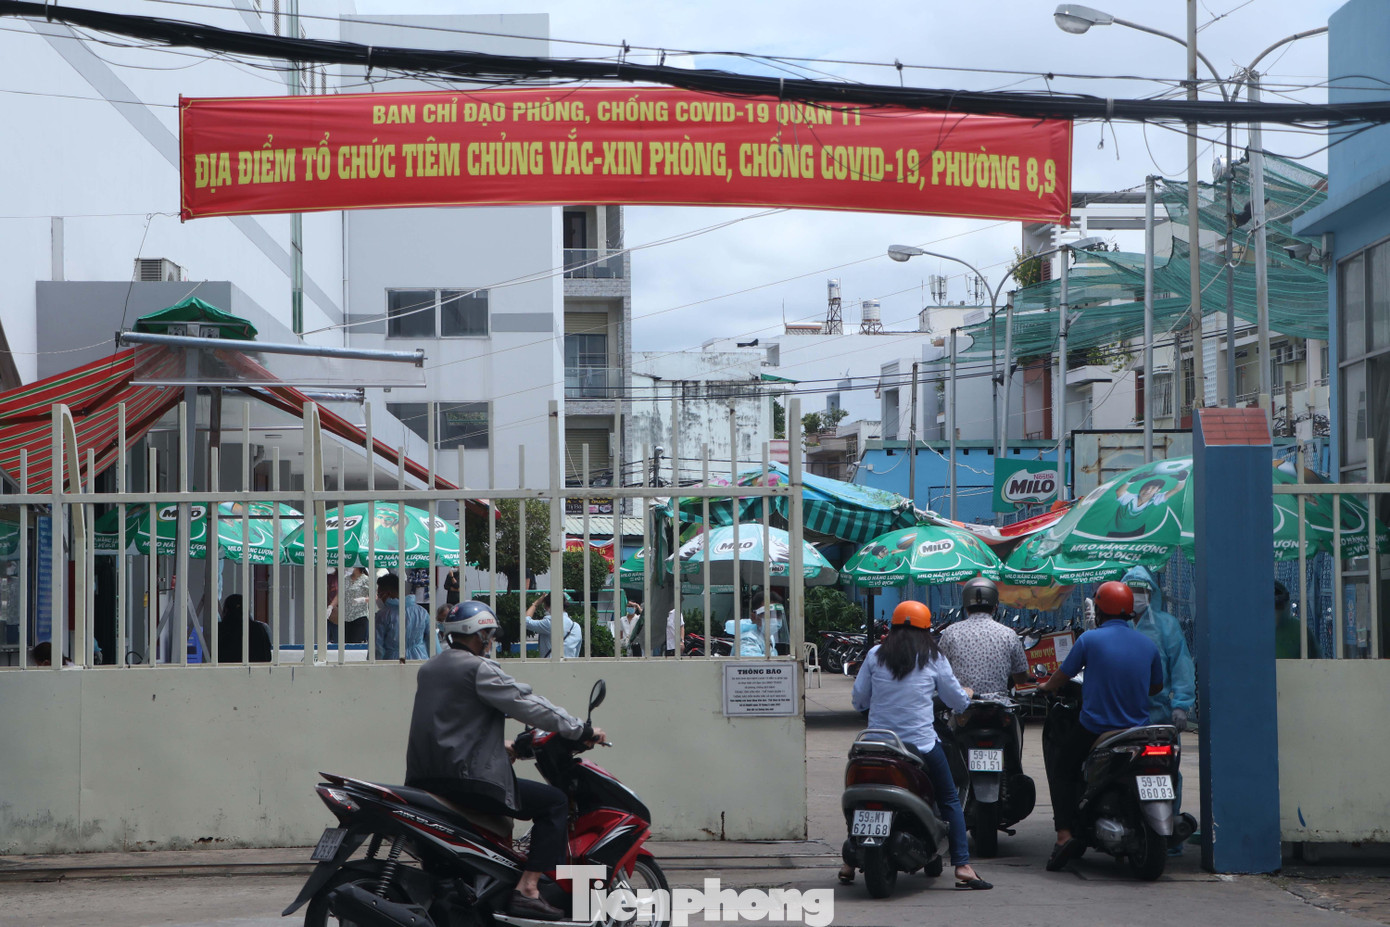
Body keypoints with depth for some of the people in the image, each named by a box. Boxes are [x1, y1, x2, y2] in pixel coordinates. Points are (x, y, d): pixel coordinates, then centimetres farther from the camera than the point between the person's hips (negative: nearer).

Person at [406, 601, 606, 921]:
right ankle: (527, 889, -14)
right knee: (555, 802, -5)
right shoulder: (479, 669, -9)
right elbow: (527, 705, -11)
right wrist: (582, 730, -3)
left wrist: (500, 746, 33)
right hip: (466, 778, -9)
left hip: (423, 779, 9)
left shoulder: (429, 670, 18)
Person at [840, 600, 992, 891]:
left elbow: (859, 700, 5)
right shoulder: (933, 659, -1)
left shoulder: (875, 655, 2)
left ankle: (849, 863, 17)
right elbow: (956, 700, 7)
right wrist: (968, 694, 30)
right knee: (950, 801, 10)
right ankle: (962, 866, 2)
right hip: (921, 744, -2)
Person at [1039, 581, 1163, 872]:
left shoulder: (1090, 639, -8)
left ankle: (1064, 832, 4)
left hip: (1094, 728, -4)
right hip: (1137, 730, 4)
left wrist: (1046, 687, 25)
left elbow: (1062, 676, 3)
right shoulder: (1147, 644, 5)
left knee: (1059, 763, 19)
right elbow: (1157, 687, 18)